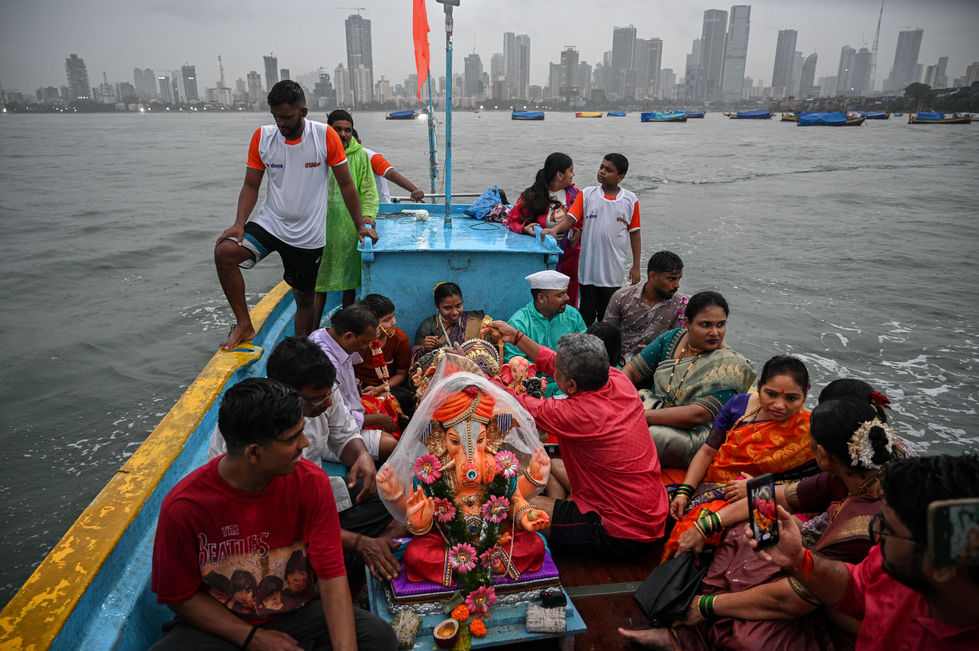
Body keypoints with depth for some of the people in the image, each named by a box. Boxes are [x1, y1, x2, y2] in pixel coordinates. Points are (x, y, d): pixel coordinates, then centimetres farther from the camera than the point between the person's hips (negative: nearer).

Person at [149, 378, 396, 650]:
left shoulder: (311, 482, -14)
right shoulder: (183, 507, -19)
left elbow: (331, 574, -14)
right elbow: (180, 595, -7)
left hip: (297, 615, 1)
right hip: (219, 625, -1)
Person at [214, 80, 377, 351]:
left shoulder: (325, 136, -9)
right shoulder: (262, 137, -3)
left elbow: (345, 183, -2)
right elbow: (251, 186, 1)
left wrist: (359, 226, -2)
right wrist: (239, 224, -14)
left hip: (309, 235, -1)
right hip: (269, 224, 2)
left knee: (305, 298, 9)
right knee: (224, 252, -22)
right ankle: (244, 324, -7)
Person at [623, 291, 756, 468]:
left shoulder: (731, 366, -14)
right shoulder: (673, 339, 3)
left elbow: (698, 415, -24)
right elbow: (631, 371, 3)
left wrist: (644, 415, -26)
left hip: (694, 433, -5)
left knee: (656, 435, -36)